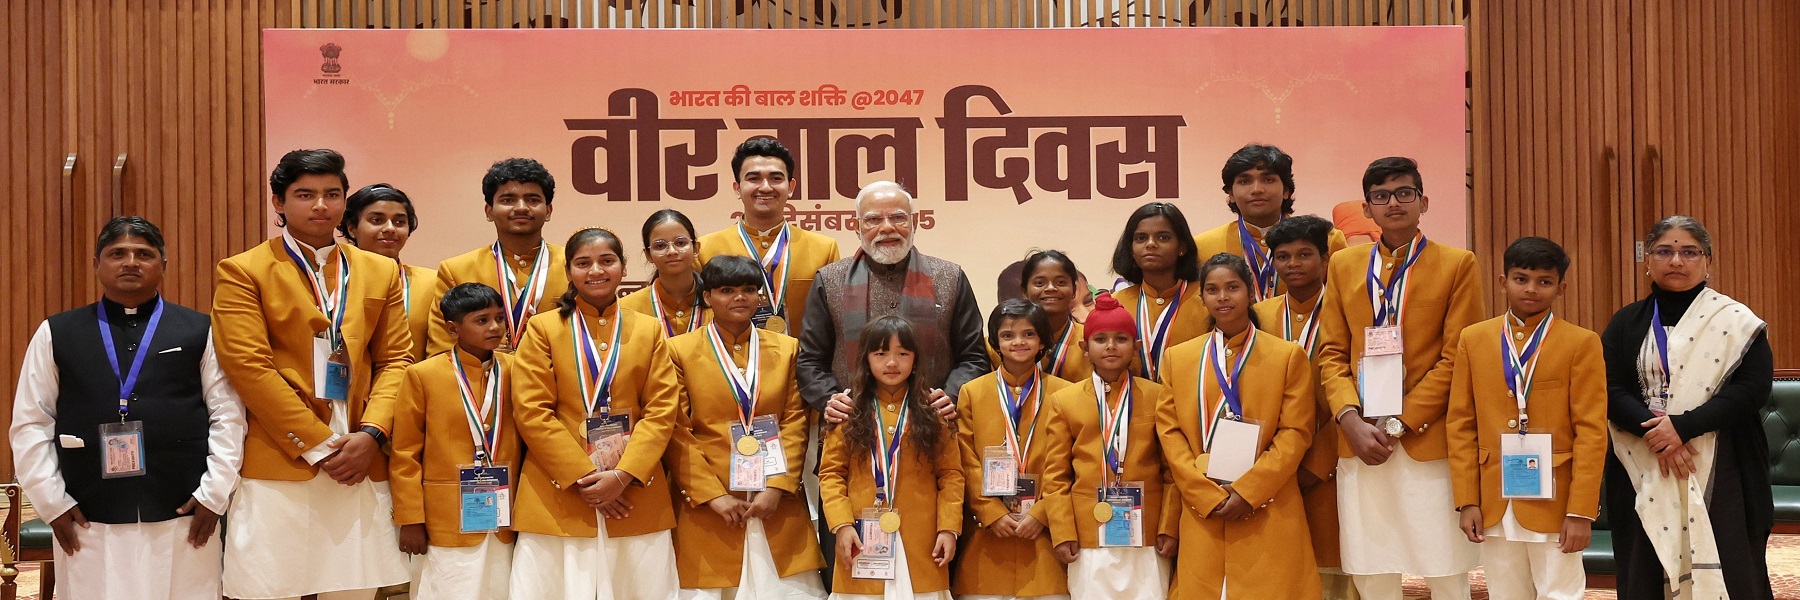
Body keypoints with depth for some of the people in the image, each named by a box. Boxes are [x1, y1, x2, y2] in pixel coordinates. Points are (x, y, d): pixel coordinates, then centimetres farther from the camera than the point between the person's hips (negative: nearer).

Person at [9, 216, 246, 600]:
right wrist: (52, 502, 0)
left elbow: (227, 415, 3)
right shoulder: (56, 334, 9)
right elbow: (30, 424, 8)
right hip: (89, 523, 1)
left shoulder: (199, 331, 5)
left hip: (184, 518, -1)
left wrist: (214, 494, -4)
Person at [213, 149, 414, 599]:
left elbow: (395, 359, 11)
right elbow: (250, 367, -7)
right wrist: (318, 446, -11)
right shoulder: (242, 272, 1)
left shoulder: (381, 272, 14)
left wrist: (371, 434, -6)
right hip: (278, 469, -3)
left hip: (362, 467, 4)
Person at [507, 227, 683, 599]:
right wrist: (583, 477, -11)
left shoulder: (650, 331, 10)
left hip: (636, 494, 2)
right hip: (558, 495, -2)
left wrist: (624, 475, -11)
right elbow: (531, 413, -3)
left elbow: (662, 410, 2)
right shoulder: (543, 329, 5)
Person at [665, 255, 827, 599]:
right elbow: (677, 434, -1)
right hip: (708, 507, -2)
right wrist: (713, 494, -10)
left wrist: (777, 487, -7)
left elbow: (795, 423, 6)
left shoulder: (786, 349, 11)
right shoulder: (680, 351, 2)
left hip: (778, 503, 2)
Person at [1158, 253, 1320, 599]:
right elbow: (1169, 431, 6)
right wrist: (1208, 495, -6)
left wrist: (1247, 491, -11)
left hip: (1267, 511, -2)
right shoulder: (1179, 357, 11)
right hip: (1201, 511, 2)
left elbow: (1295, 433, -1)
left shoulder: (1288, 355, 5)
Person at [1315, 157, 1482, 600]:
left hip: (1429, 442, -3)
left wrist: (1399, 424, -11)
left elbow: (1455, 358, -4)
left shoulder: (1457, 265, 2)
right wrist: (1352, 421, -7)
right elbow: (1332, 353, 9)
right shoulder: (1344, 266, 13)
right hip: (1359, 443, 3)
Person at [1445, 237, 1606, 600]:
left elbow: (1591, 432, -6)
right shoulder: (1474, 339, 7)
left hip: (1555, 503, -3)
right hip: (1494, 505, 3)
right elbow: (1461, 425, 6)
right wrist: (1467, 501, 0)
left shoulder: (1581, 343, -2)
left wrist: (1581, 511, -11)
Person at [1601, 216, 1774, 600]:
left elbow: (1753, 386, -8)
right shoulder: (1627, 323, 10)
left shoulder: (1735, 321, 3)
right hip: (1644, 473, 2)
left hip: (1720, 472, -2)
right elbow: (1611, 390, 0)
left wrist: (1684, 426, -18)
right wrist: (1653, 429, -18)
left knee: (1723, 569, -4)